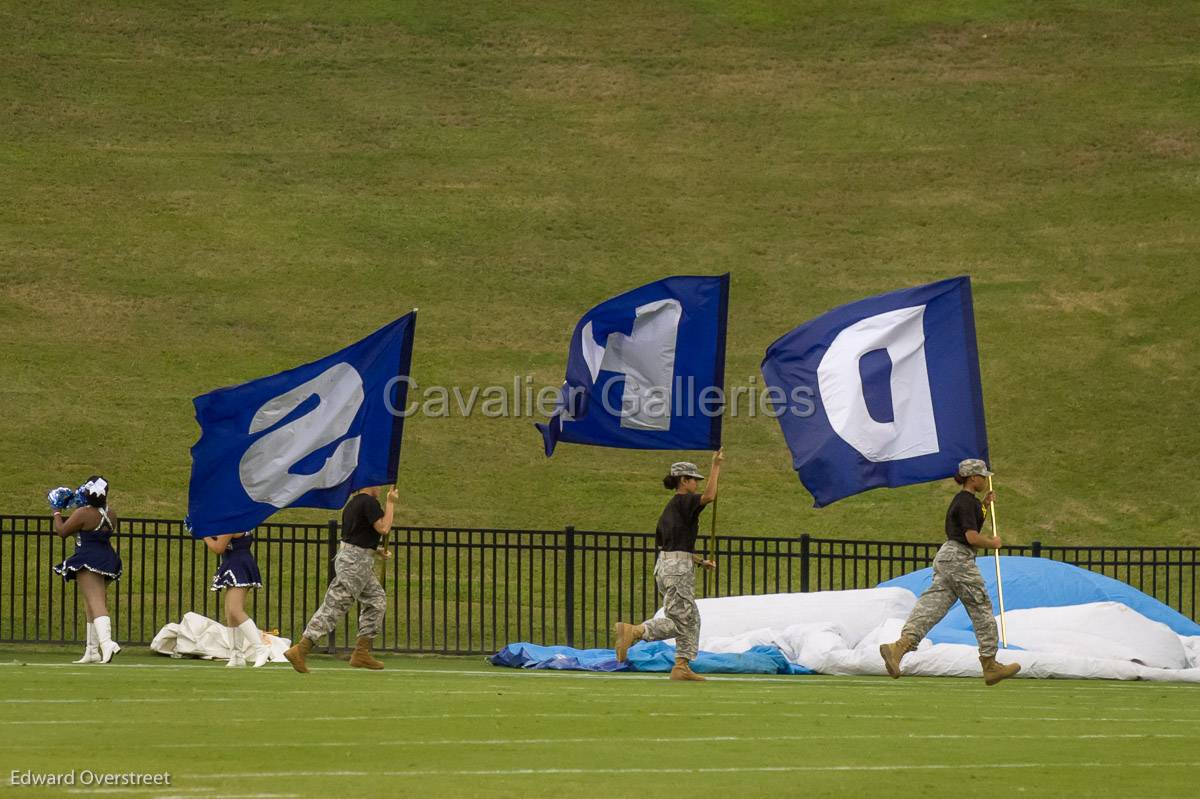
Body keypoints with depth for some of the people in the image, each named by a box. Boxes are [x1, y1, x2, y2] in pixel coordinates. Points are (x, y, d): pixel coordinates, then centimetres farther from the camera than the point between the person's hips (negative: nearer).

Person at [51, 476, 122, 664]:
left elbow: (62, 531, -5)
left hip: (88, 561, -8)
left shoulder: (83, 513, -13)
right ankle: (92, 651, 23)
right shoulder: (110, 515, 9)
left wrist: (57, 514, 14)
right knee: (91, 607, 18)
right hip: (108, 560, 8)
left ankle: (106, 642, -38)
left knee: (96, 603, -19)